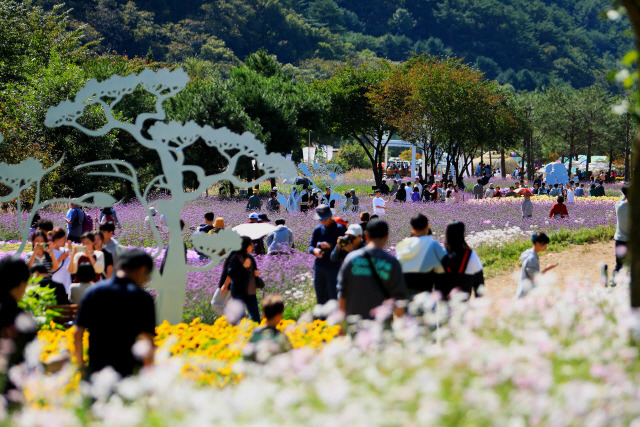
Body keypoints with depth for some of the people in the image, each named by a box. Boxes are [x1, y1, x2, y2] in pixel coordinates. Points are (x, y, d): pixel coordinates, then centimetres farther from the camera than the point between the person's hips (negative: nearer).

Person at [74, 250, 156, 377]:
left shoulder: (93, 292, 3)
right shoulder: (142, 298, -8)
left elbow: (77, 333, 2)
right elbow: (147, 340, -15)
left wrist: (80, 367, 12)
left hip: (96, 371, 3)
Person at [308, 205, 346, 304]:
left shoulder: (339, 229, -4)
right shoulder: (317, 230, 9)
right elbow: (310, 247, 9)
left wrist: (330, 246, -25)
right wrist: (314, 250, -15)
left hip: (333, 267, -5)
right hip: (319, 266, 5)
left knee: (334, 298, -6)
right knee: (321, 299, 10)